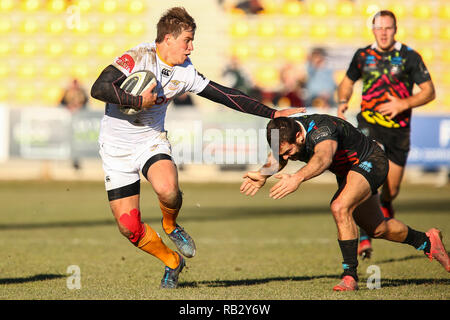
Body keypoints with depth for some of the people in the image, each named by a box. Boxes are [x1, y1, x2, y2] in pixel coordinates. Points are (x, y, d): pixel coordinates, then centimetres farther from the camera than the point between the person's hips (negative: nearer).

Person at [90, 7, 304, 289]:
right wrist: (139, 101, -26)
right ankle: (172, 261, 20)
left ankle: (171, 226, 5)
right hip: (117, 147, -3)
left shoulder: (184, 72, -1)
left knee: (167, 189, -31)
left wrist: (272, 113, 3)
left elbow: (225, 95, 4)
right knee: (129, 226, -7)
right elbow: (99, 89, -27)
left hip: (152, 141, 3)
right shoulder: (137, 58, -18)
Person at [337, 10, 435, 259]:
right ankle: (364, 238, -25)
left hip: (399, 128, 1)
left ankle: (385, 205, 45)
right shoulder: (362, 56, 3)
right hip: (369, 124, 0)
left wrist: (404, 104, -17)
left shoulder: (410, 57, -3)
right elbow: (348, 82, 21)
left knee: (392, 187, 7)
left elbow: (429, 91, -2)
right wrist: (343, 102, 1)